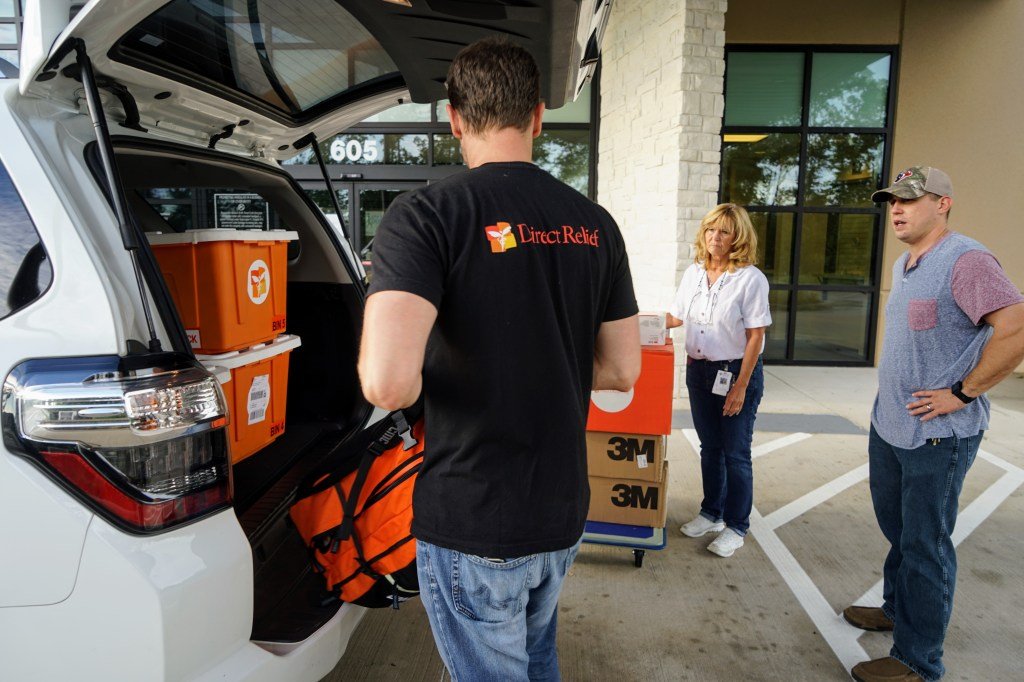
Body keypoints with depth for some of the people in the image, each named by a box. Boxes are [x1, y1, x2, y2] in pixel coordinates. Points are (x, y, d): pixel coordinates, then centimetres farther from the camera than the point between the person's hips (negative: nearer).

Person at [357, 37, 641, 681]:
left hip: (471, 522, -5)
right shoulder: (594, 223, 0)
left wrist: (413, 384, -7)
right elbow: (623, 369, 5)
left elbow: (387, 383, -30)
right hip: (564, 511, 6)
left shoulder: (424, 216, -17)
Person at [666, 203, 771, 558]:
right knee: (710, 448, 17)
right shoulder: (694, 273, 5)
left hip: (736, 371, -5)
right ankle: (711, 514, 33)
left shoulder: (751, 279, -12)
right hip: (698, 370, 5)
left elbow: (755, 337, -13)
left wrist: (741, 386, -16)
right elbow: (676, 317, 15)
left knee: (735, 454, 5)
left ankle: (736, 527, 20)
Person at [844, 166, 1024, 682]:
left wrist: (962, 393, -21)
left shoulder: (965, 261, -18)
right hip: (888, 425, 9)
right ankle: (897, 609, 43)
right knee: (896, 529, 23)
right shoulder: (903, 266, 11)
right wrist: (890, 393, 13)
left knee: (924, 545, 3)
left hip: (937, 435, -9)